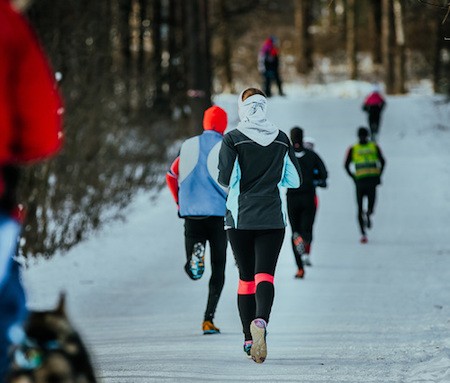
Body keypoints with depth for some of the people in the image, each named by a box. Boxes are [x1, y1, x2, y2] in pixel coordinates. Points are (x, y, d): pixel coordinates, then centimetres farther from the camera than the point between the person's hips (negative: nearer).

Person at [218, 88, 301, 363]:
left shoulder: (233, 139, -4)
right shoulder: (281, 139, 5)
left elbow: (227, 178, -11)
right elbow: (295, 179, 9)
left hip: (240, 217, -1)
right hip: (273, 218, 1)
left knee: (246, 276, 11)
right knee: (265, 275, -8)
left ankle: (250, 340, 14)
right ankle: (261, 320, -37)